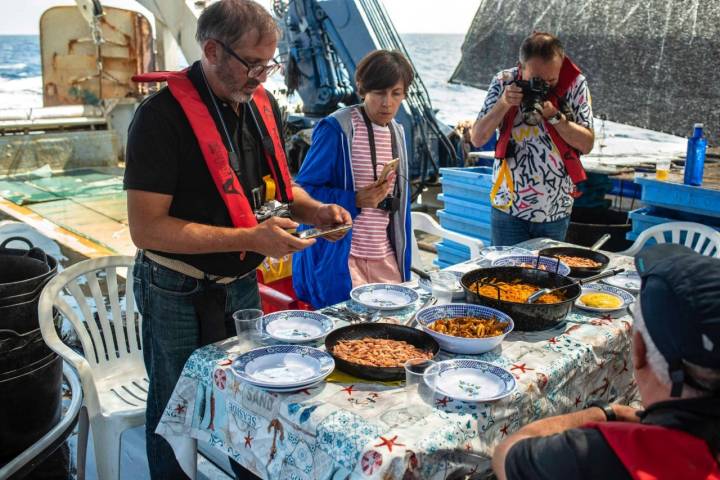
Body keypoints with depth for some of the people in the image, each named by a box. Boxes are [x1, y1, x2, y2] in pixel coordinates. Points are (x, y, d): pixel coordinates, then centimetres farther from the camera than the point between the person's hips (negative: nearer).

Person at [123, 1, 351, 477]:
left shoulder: (262, 104, 1)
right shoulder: (163, 116, -21)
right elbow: (146, 229, -25)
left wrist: (316, 209, -7)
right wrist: (251, 238, -29)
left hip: (244, 284, 7)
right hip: (180, 295, -6)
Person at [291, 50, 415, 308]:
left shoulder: (397, 132, 10)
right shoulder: (336, 129, -12)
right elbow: (303, 191, -12)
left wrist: (404, 261, 16)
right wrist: (355, 200, -25)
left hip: (386, 258, 7)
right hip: (338, 259, -7)